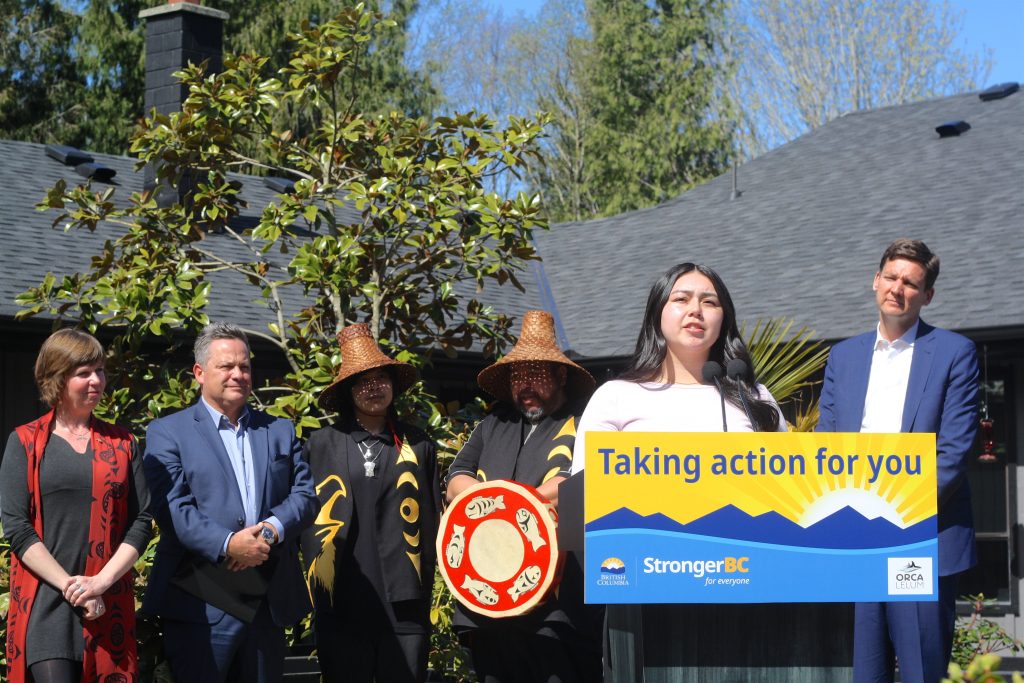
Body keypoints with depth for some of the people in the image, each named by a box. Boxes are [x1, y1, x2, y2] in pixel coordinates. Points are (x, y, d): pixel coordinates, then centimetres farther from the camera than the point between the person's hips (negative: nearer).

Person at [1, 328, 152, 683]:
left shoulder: (121, 443, 12)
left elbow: (142, 520, 5)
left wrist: (102, 581, -9)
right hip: (45, 600, -3)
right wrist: (69, 587, -12)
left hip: (110, 603, 3)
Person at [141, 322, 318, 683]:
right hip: (201, 605, -4)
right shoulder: (167, 432, 3)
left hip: (269, 603, 4)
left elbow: (305, 494, 9)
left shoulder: (280, 431, 17)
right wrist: (227, 544, -21)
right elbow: (172, 507, -9)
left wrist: (272, 529, -12)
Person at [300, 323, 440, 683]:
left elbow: (430, 522, 12)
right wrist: (315, 592, 2)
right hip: (341, 609, 0)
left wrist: (424, 592, 5)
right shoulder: (321, 445, 8)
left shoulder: (418, 446, 11)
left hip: (403, 606, 0)